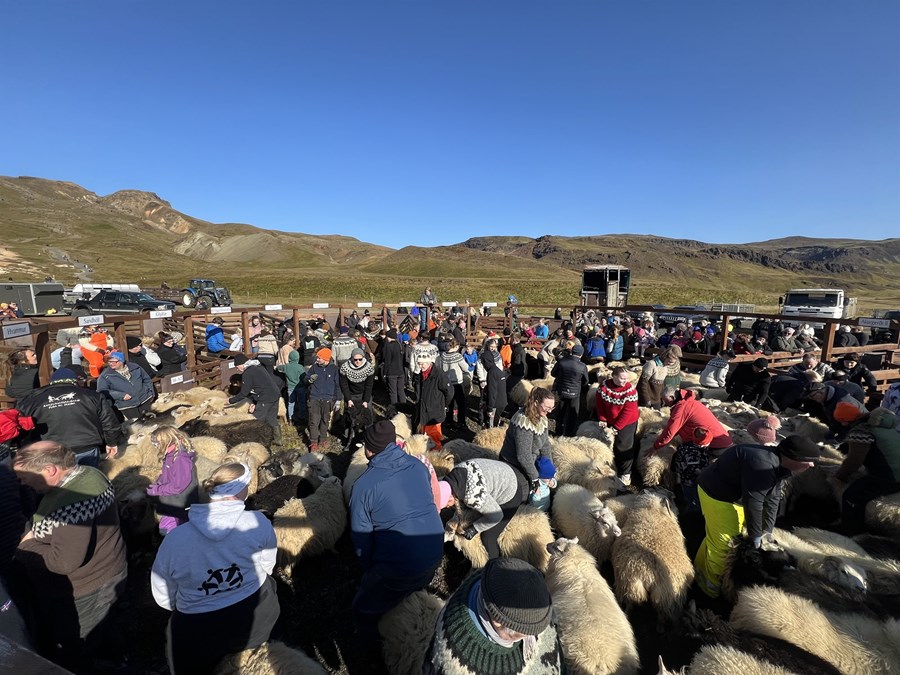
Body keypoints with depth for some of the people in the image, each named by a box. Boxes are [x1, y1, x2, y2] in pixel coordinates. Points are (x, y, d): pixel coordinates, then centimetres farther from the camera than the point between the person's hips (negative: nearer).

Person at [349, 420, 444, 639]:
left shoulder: (363, 485, -14)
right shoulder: (418, 465, -2)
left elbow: (361, 536, -6)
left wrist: (369, 569, 13)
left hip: (397, 567, -5)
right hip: (435, 555, 5)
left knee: (364, 610, 21)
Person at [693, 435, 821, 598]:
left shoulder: (778, 466, -2)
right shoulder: (762, 465, -35)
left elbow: (773, 498, 2)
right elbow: (753, 502, -30)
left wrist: (767, 530, 2)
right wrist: (755, 536, -17)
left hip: (736, 493, 11)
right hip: (715, 494, -11)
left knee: (735, 533, 20)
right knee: (722, 540, -3)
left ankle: (702, 566, 36)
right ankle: (713, 583, 18)